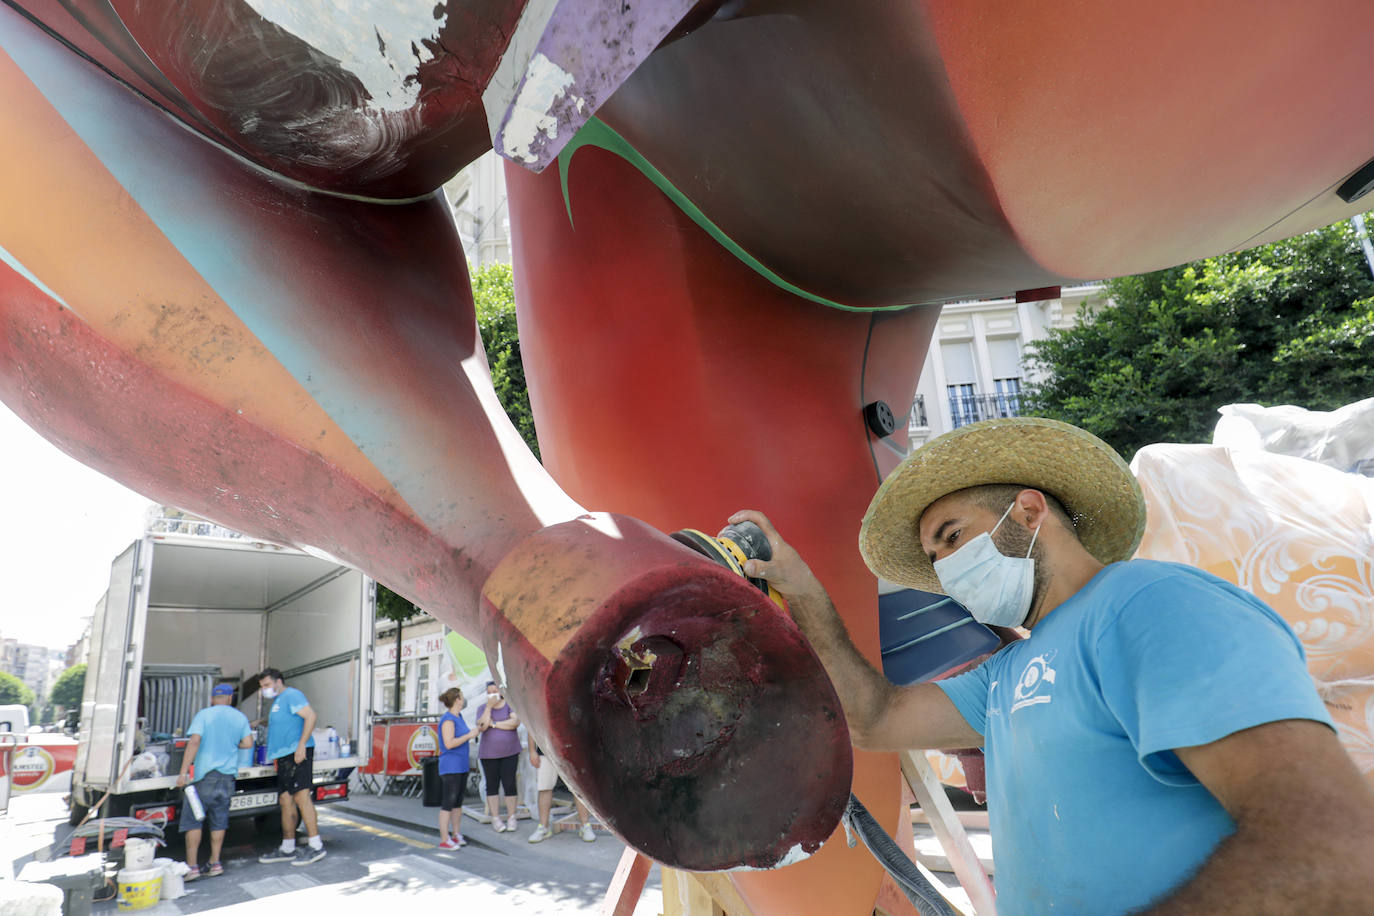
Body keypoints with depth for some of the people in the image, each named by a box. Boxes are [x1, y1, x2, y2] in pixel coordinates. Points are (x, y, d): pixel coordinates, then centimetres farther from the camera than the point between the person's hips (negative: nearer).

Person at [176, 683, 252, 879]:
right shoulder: (240, 717, 9)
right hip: (228, 775, 4)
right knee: (219, 821, 12)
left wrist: (183, 771, -16)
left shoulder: (203, 715, -2)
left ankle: (191, 866, 0)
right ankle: (215, 863, 15)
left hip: (205, 774, -4)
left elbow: (194, 741, -15)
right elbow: (248, 743, 4)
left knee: (193, 820, 3)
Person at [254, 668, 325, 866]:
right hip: (285, 756, 10)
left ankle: (315, 845, -13)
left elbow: (310, 716, -18)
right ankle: (287, 848, 20)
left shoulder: (291, 695, -6)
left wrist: (301, 745, -22)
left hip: (297, 753, -10)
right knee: (286, 800, 12)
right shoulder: (277, 702, 25)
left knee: (301, 796, -14)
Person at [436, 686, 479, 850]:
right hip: (450, 767, -9)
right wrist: (469, 735, -18)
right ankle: (444, 840, 1)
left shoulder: (458, 717, 12)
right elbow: (449, 743, -23)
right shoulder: (448, 719, -16)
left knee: (458, 802, 13)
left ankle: (456, 835, 21)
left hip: (461, 766, 9)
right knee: (448, 802, -5)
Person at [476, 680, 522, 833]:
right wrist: (489, 706, -18)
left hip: (509, 752, -1)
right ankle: (495, 819, 11)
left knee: (509, 784, -2)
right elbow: (481, 727, -14)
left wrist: (494, 724, -16)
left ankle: (511, 817, 10)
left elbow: (515, 722, -18)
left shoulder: (510, 705, -2)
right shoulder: (483, 708, 2)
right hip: (489, 753, 1)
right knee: (492, 785, 3)